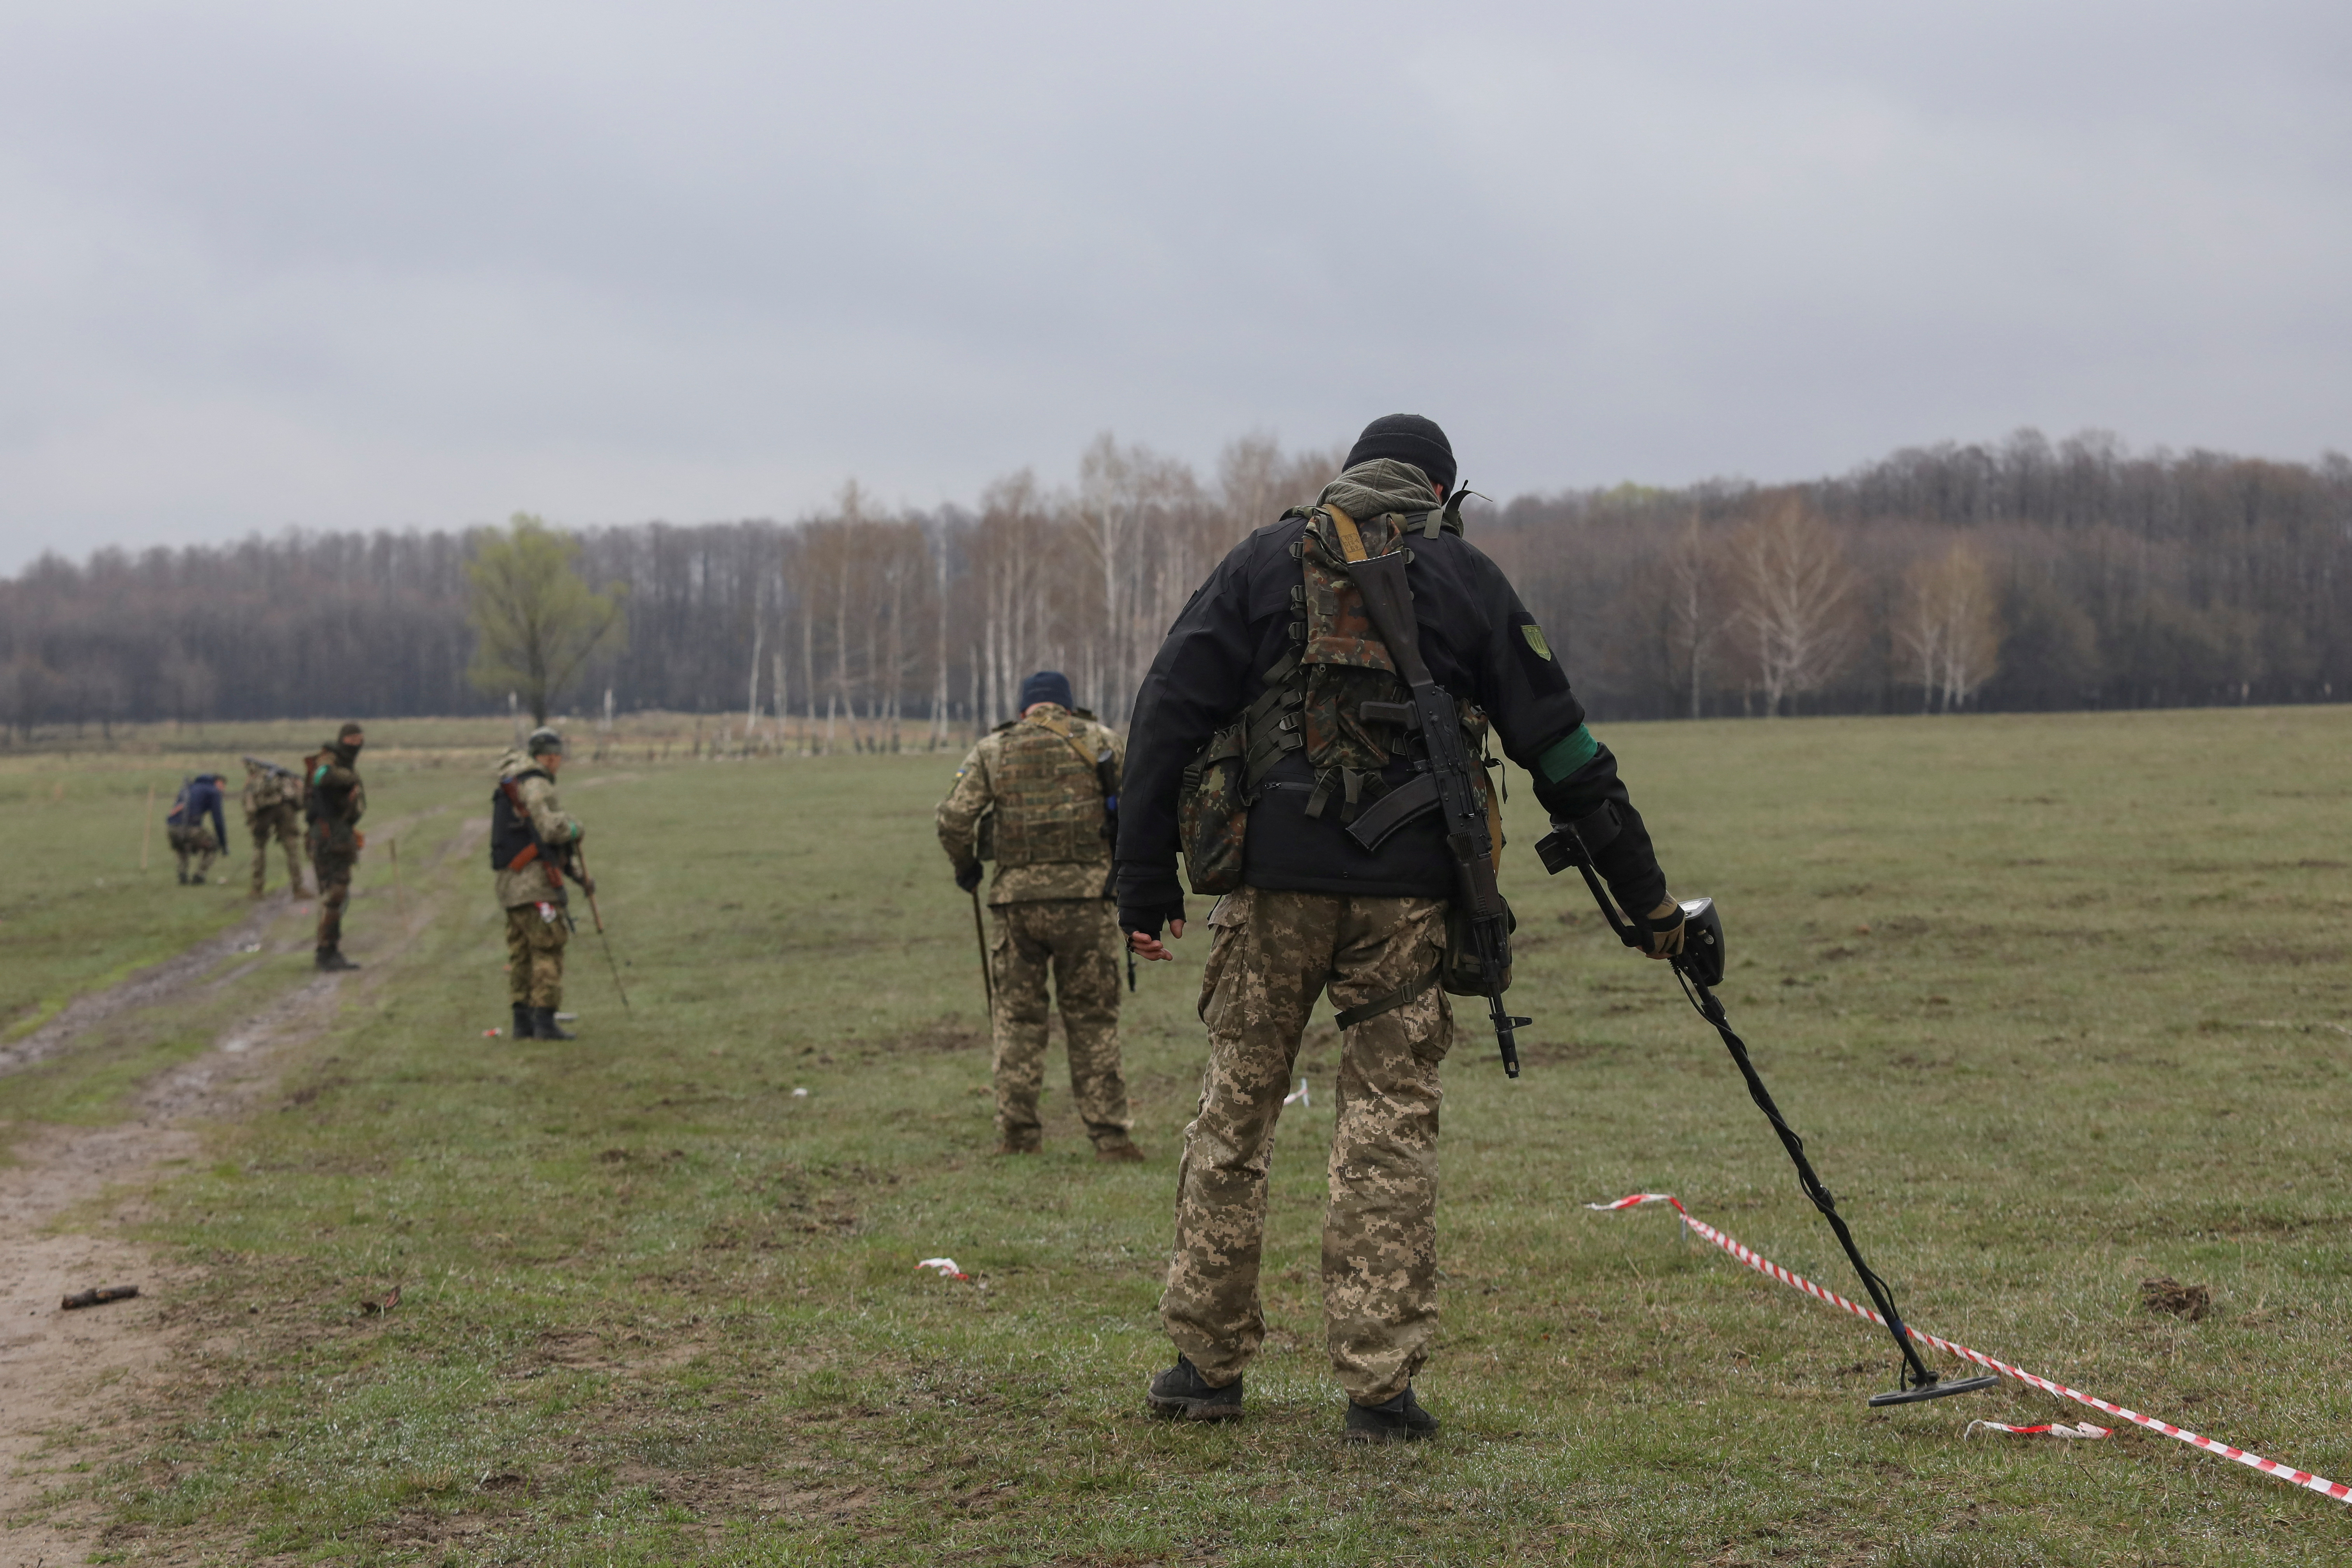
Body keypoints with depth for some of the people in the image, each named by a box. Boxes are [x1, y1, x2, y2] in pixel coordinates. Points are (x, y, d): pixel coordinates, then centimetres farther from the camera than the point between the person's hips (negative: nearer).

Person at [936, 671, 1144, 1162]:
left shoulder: (992, 749, 6)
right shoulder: (1099, 741, 6)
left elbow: (954, 819, -1)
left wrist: (965, 867, 16)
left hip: (1016, 897, 1)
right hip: (1084, 895, 0)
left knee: (1017, 1018, 11)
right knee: (1093, 1020, 6)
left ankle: (1017, 1134, 9)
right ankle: (1110, 1135, 3)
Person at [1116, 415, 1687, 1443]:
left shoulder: (1267, 560, 9)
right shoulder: (1465, 580, 9)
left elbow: (1168, 714, 2)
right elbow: (1563, 749, 8)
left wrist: (1145, 884, 5)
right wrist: (1646, 896, 13)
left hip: (1273, 878, 1)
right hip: (1406, 889, 0)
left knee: (1235, 1107, 11)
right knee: (1391, 1124, 4)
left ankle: (1207, 1363, 17)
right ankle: (1379, 1387, 3)